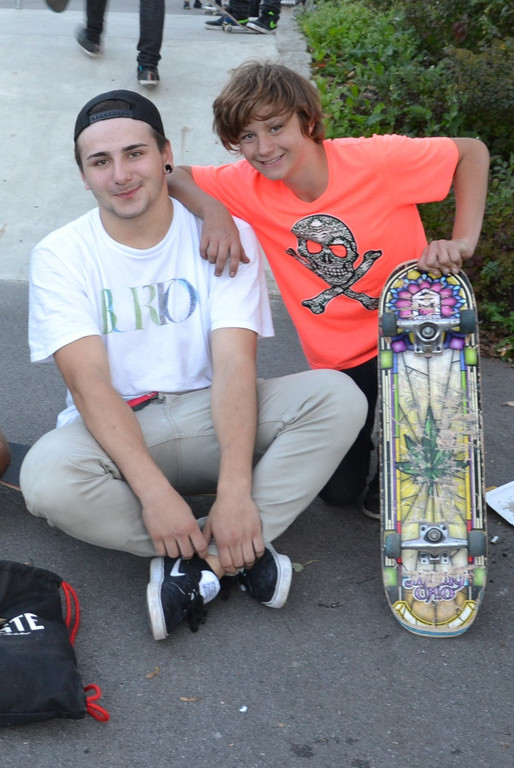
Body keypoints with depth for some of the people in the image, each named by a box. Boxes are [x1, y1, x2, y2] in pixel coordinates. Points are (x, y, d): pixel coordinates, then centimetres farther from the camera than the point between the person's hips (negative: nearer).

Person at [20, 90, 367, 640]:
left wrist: (235, 491, -30)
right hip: (113, 430, -1)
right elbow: (89, 383, -17)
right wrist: (154, 491, -31)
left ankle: (206, 560, -29)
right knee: (47, 480, -35)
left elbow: (234, 364, -16)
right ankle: (241, 552, -22)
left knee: (338, 396, -23)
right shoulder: (61, 256, -6)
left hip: (208, 414, 1)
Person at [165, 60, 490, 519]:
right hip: (337, 359, 3)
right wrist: (213, 211, -28)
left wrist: (462, 242, -25)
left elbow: (472, 152, -13)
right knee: (338, 491, 5)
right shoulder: (250, 187, -12)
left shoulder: (377, 161, -21)